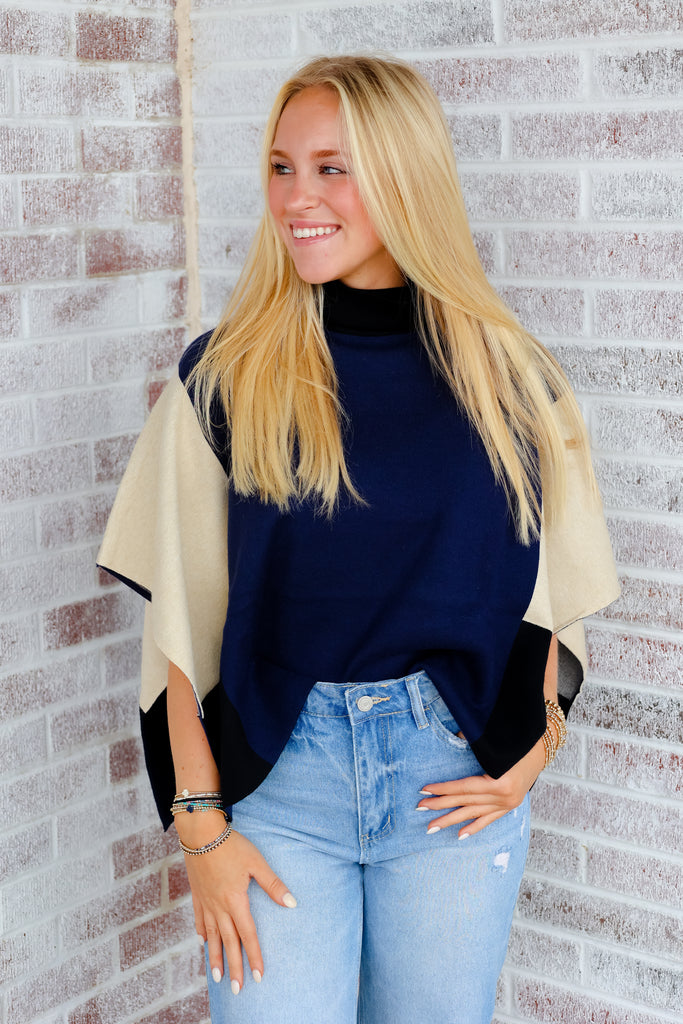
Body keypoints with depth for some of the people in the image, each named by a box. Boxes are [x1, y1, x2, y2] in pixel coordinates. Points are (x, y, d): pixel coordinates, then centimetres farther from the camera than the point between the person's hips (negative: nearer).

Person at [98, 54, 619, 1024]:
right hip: (278, 765, -1)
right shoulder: (223, 379, -2)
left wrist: (528, 759, -2)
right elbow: (182, 617, -3)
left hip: (457, 772, 2)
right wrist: (202, 823, -7)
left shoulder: (504, 376, 2)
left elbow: (557, 595, 9)